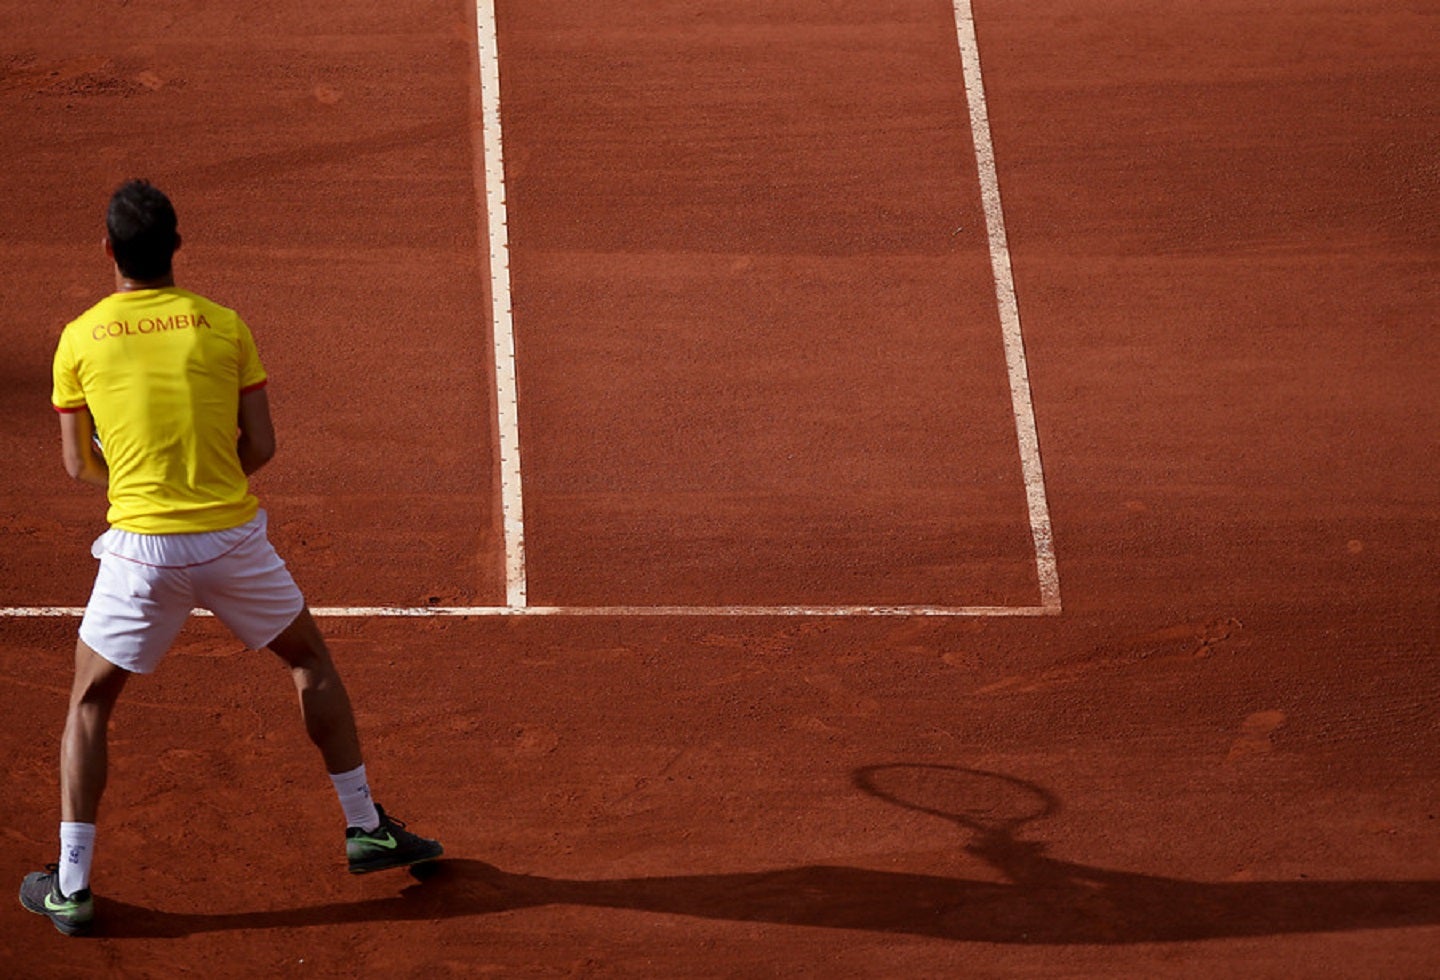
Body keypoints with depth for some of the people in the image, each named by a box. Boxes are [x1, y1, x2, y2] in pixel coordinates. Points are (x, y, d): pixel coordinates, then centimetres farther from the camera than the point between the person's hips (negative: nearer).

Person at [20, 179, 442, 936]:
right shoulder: (224, 326, 0)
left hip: (141, 549, -1)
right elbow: (261, 446, 2)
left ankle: (70, 887, 10)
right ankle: (366, 829, 28)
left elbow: (80, 464, 7)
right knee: (311, 661, 24)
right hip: (231, 536, 1)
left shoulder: (80, 339, -1)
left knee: (89, 703, 15)